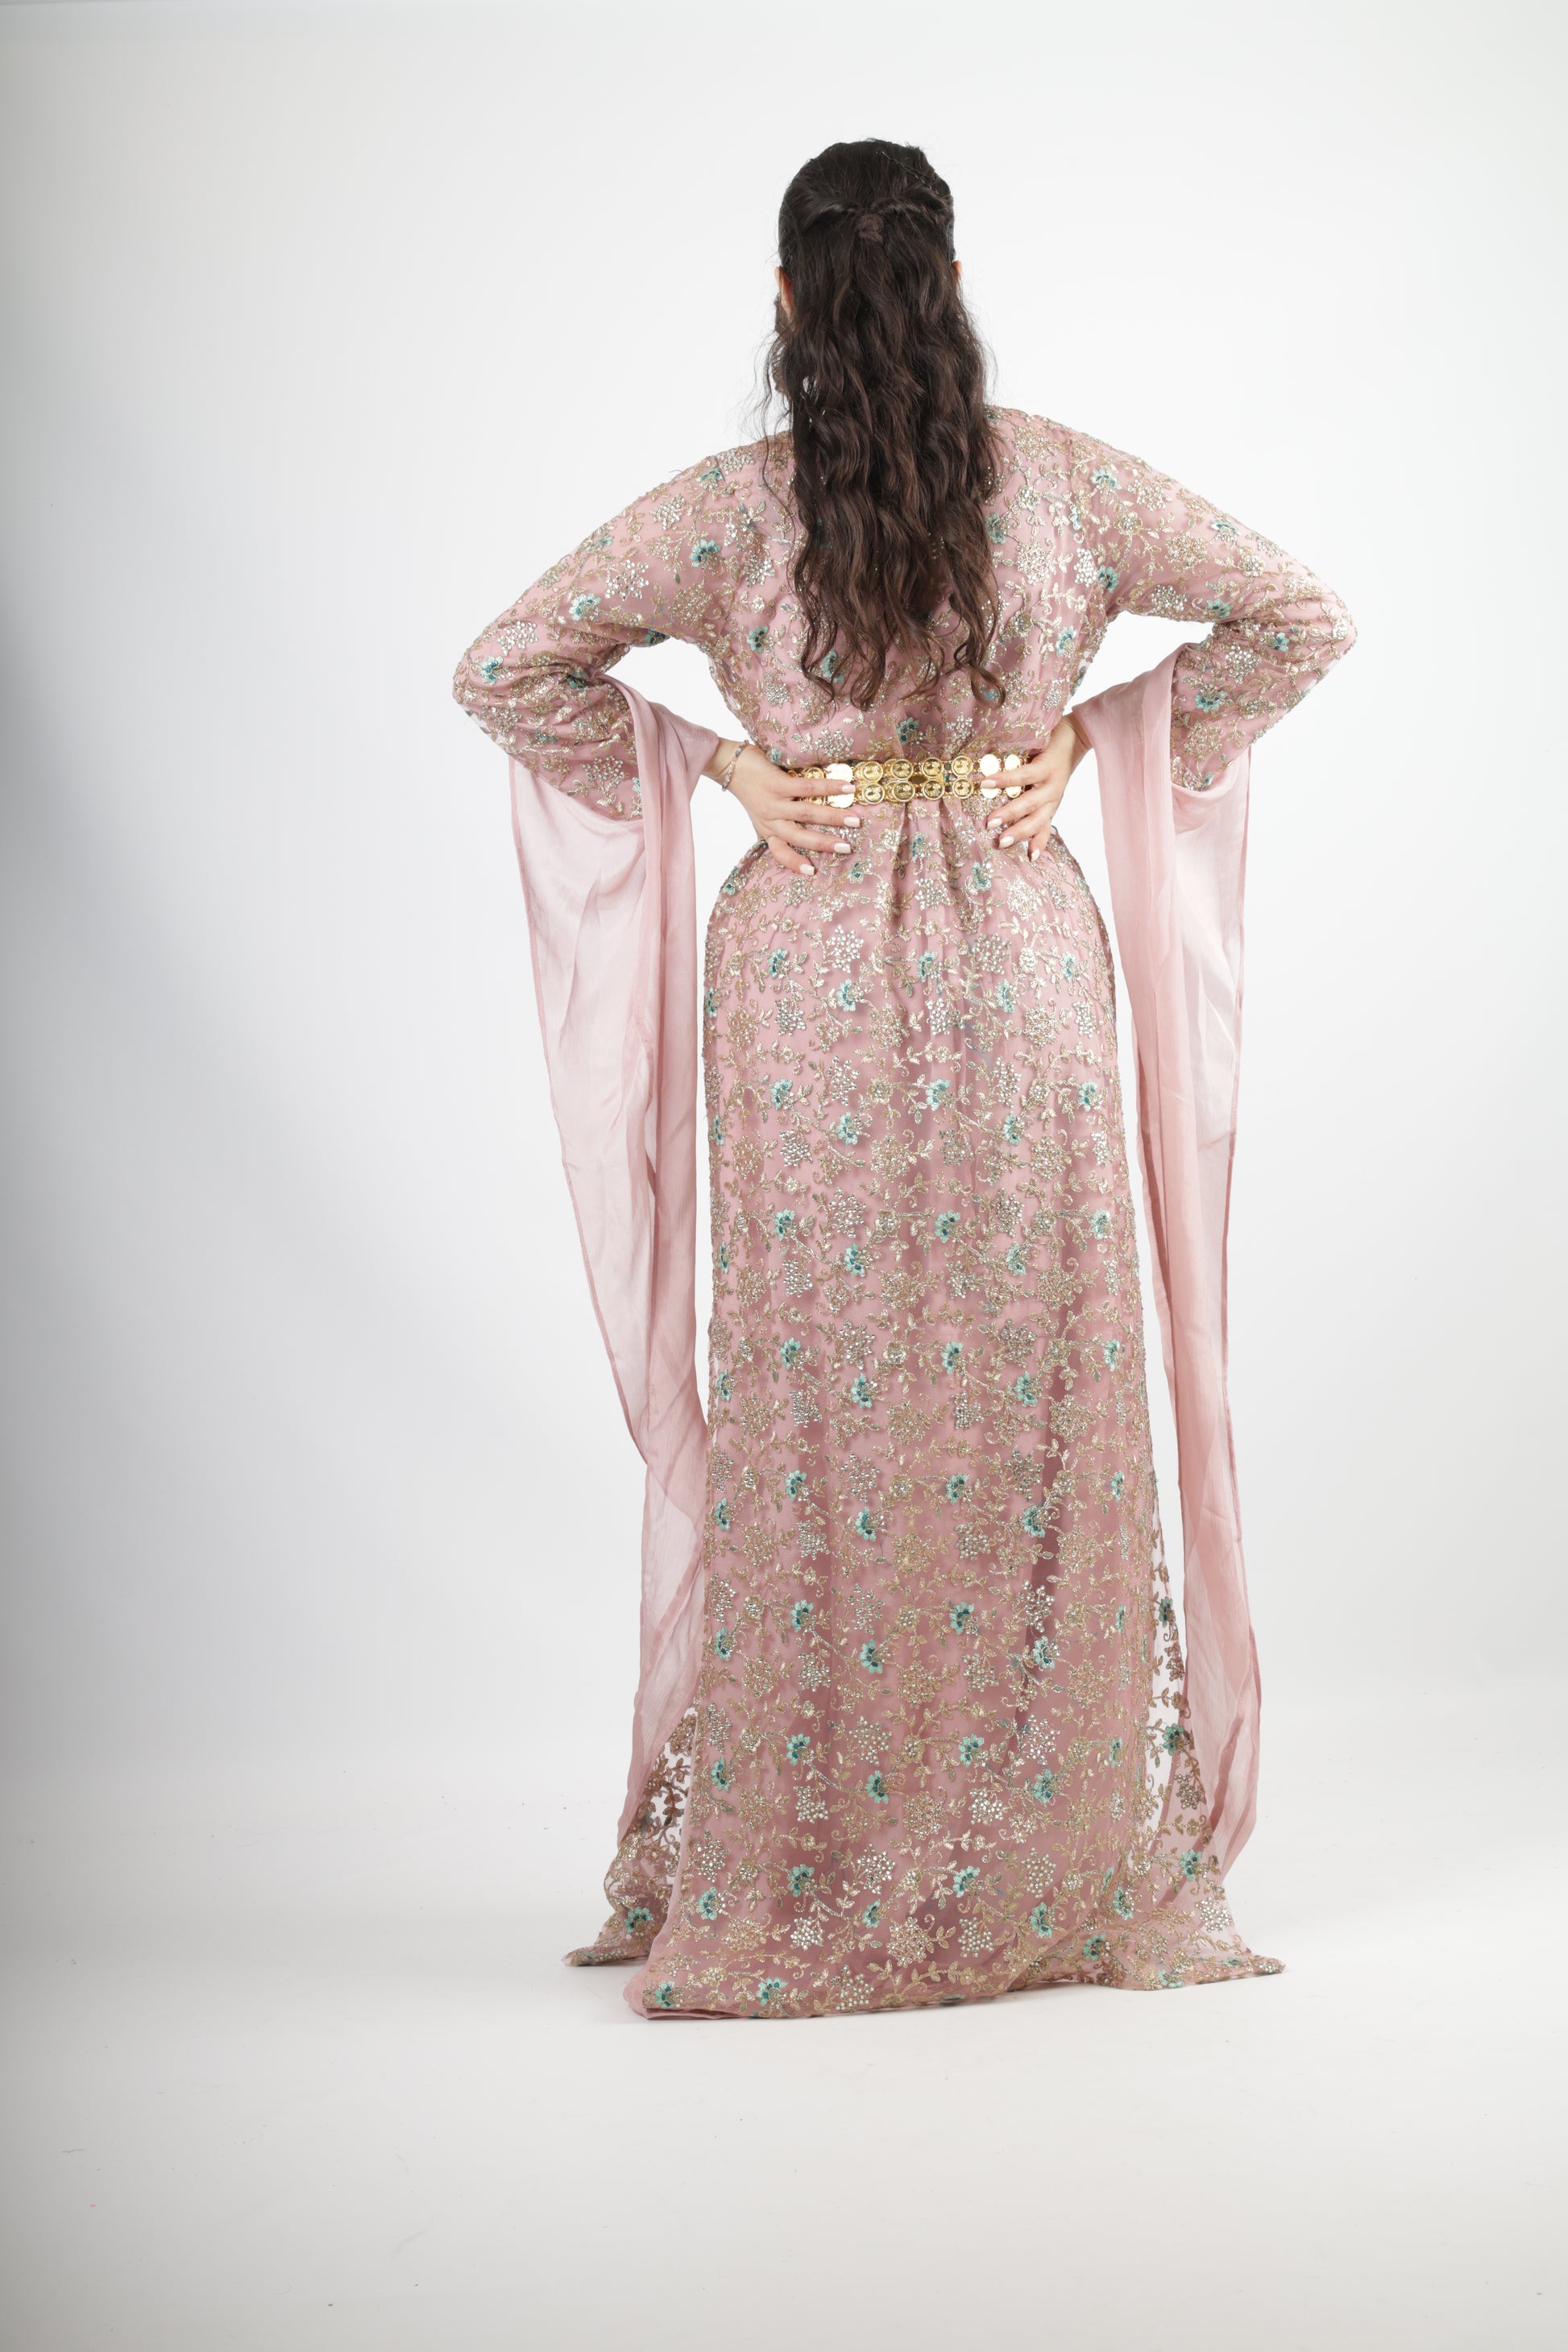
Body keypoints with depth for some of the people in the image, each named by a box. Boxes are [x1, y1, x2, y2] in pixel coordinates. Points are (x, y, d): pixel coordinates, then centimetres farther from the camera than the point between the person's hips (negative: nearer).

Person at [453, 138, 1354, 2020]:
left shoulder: (731, 506, -3)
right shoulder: (1061, 481, 1)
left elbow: (504, 670, -3)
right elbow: (1299, 618, 7)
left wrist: (718, 772, 2)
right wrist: (1090, 744, 7)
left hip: (806, 965, -1)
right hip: (1017, 960, 1)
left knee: (823, 1394, 5)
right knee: (1034, 1391, 7)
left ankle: (805, 1880, 12)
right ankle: (1064, 1865, 14)